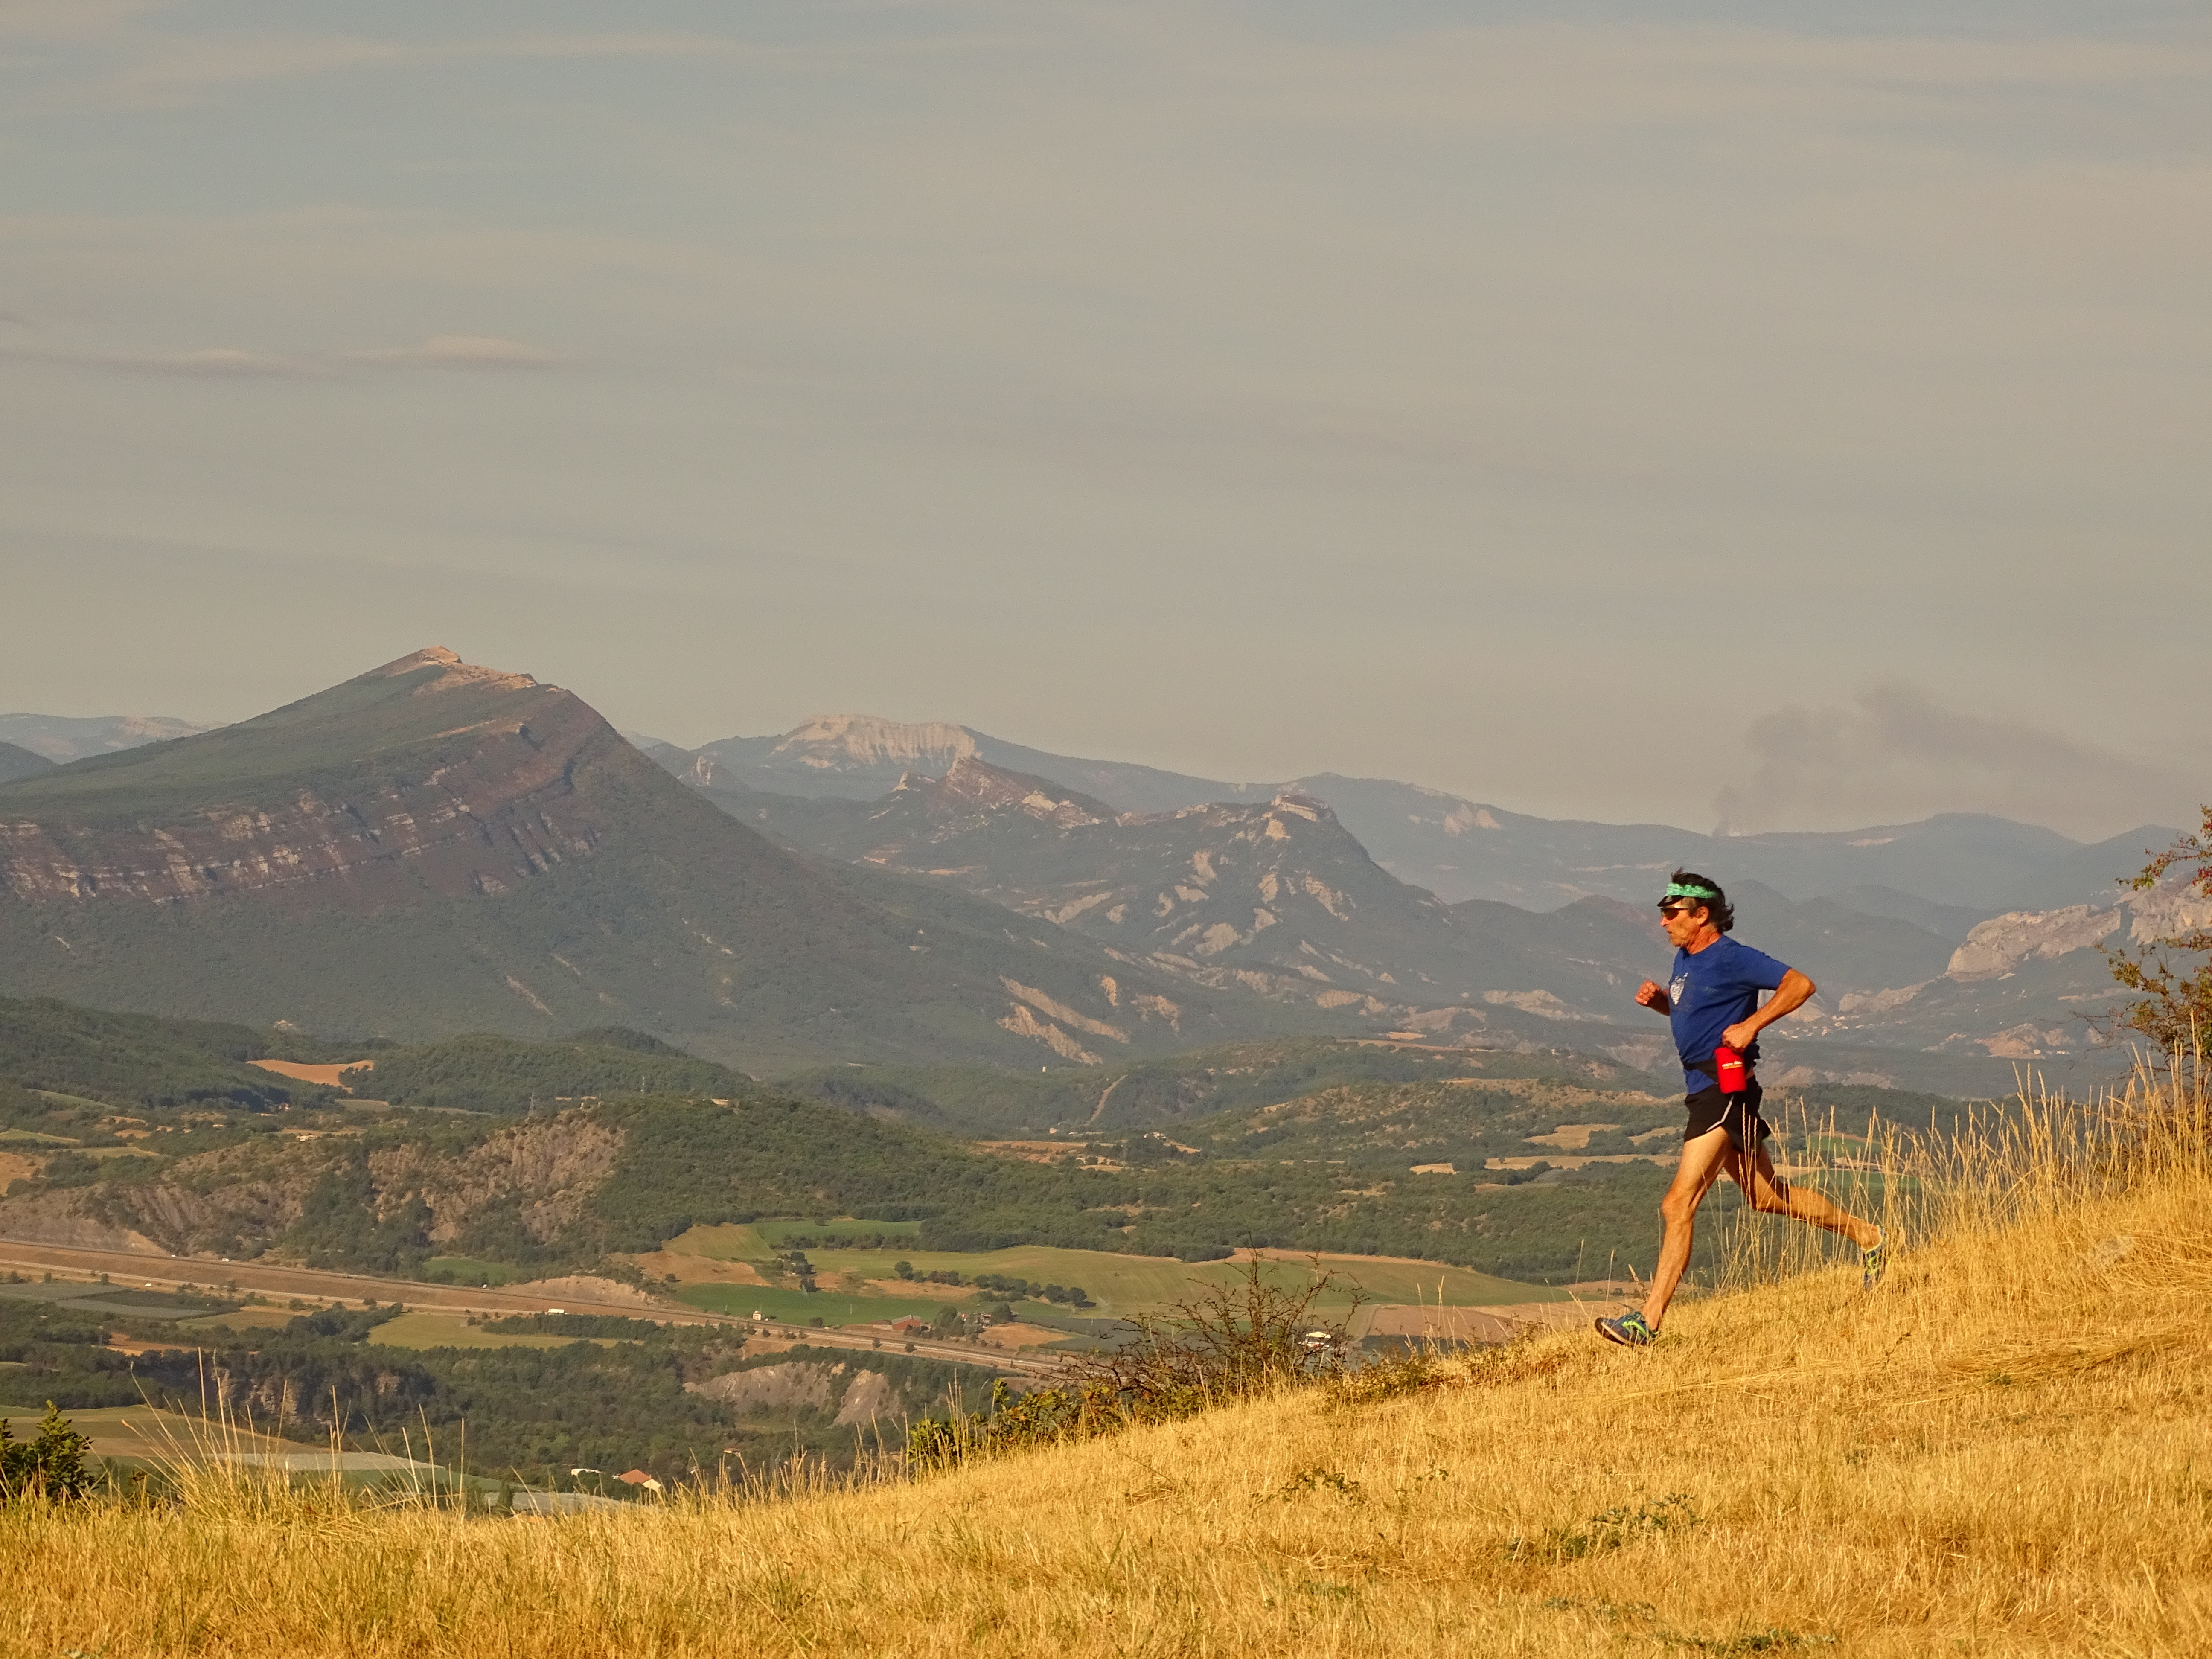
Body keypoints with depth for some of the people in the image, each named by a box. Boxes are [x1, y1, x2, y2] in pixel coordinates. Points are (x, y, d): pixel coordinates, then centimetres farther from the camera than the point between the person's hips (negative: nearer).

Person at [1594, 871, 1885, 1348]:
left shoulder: (1732, 959, -14)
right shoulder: (1686, 958, 14)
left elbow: (1800, 985, -18)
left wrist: (1751, 1025, -25)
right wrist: (1657, 1000, 9)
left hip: (1725, 1091, -11)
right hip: (1702, 1089, 11)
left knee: (1679, 1205, -14)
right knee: (1768, 1196, 20)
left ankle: (1647, 1322, -16)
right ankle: (1865, 1236, 33)